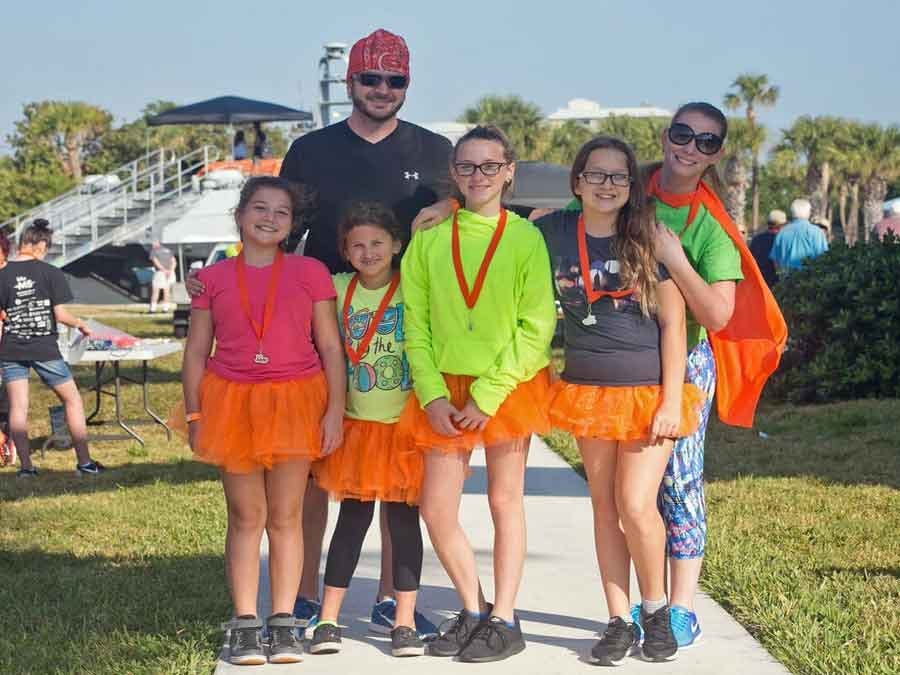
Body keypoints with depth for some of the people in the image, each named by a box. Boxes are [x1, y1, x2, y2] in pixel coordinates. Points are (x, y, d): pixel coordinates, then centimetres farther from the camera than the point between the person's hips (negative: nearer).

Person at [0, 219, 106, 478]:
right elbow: (61, 315, -8)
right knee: (72, 400, 11)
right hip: (44, 348, -2)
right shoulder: (51, 273, -7)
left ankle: (25, 466, 0)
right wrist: (80, 324, 9)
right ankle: (84, 462, 11)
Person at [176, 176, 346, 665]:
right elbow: (196, 352, 6)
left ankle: (283, 624, 12)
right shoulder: (213, 279, 3)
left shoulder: (310, 273, 0)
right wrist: (194, 415, 1)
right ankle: (244, 624, 11)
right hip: (232, 401, 1)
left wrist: (335, 410, -5)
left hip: (295, 401, -1)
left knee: (285, 517, 5)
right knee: (245, 517, 6)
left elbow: (330, 348, 1)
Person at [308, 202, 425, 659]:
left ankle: (404, 623, 12)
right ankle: (328, 620, 13)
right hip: (357, 424, 1)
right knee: (353, 518, 5)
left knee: (404, 519, 4)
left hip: (406, 424, -1)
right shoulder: (338, 289, 2)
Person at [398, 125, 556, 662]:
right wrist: (433, 395, -7)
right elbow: (415, 323, 4)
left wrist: (487, 395, -13)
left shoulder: (526, 238, -4)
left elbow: (537, 326, -8)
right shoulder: (429, 238, 4)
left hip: (510, 385, -3)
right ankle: (474, 611, 21)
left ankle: (504, 620, 16)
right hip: (446, 390, 3)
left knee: (506, 500, 6)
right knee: (436, 509, 2)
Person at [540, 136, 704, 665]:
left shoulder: (650, 241, -5)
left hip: (650, 392, -3)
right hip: (589, 392, 3)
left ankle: (656, 608, 12)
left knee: (636, 503, -11)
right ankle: (619, 621, 14)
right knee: (605, 506, 6)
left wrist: (671, 401, -11)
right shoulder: (554, 233, 0)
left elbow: (673, 324, -6)